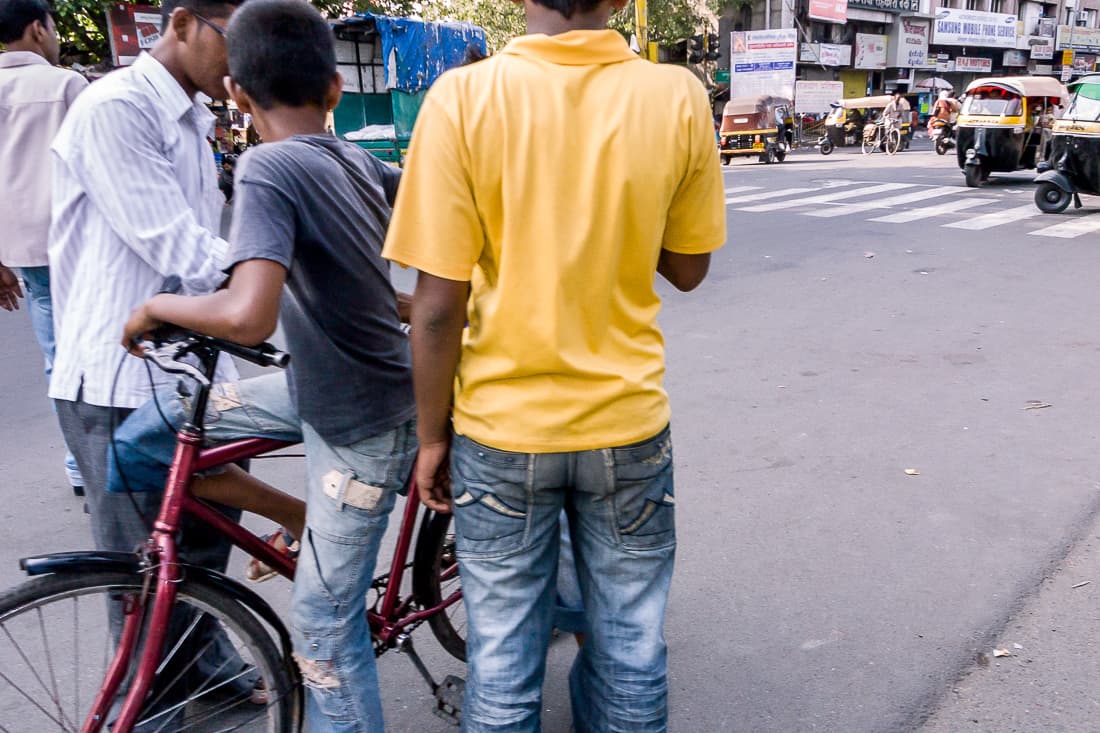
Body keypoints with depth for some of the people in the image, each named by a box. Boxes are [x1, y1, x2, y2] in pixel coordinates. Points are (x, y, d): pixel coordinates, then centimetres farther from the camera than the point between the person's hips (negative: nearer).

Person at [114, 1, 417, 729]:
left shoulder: (268, 167, -23)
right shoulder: (357, 160, -1)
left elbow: (247, 316, -36)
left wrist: (153, 305, -15)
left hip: (363, 422, -8)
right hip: (321, 381, 8)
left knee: (323, 626, 4)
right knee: (142, 438, 7)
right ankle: (310, 521, 21)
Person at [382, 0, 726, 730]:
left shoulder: (463, 95, -13)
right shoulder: (679, 95, -7)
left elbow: (437, 306, -13)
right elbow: (688, 267, 4)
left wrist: (432, 436, 0)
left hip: (503, 430, -1)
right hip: (628, 426, 2)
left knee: (503, 658, 15)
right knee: (631, 649, 19)